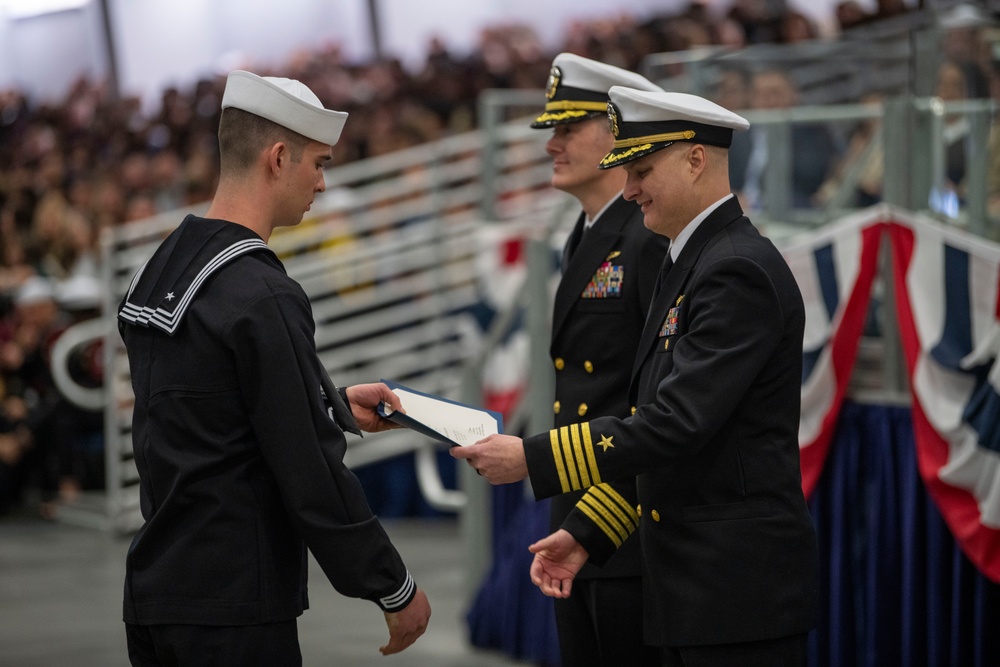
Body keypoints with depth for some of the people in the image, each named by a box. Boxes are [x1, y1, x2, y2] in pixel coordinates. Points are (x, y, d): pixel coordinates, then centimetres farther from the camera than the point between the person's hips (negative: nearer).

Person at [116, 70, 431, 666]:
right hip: (232, 613, -9)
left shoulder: (160, 270, 10)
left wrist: (337, 405, 25)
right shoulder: (263, 298, -18)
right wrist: (396, 590, -9)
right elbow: (312, 474, -18)